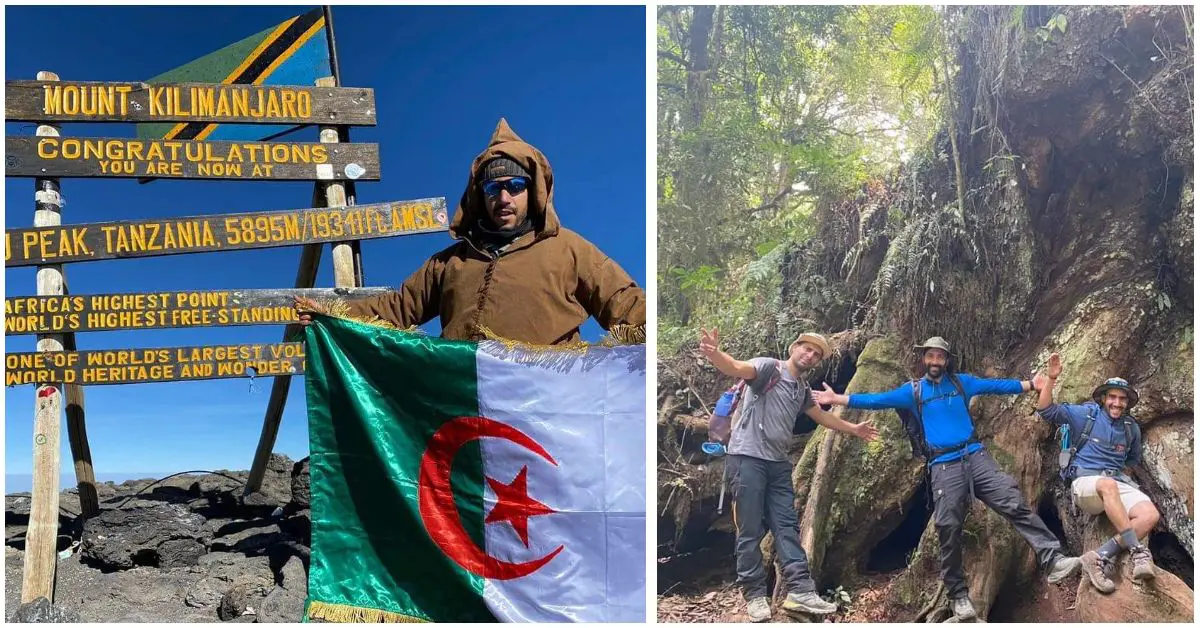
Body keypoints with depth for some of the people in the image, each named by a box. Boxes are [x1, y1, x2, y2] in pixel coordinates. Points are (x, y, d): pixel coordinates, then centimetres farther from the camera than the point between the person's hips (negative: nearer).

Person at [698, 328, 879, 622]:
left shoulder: (802, 389, 18)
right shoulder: (769, 367, -7)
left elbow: (822, 416, 36)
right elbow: (737, 368, -27)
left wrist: (853, 429, 44)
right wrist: (714, 354, -50)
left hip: (778, 463, 8)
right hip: (747, 458, -8)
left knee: (787, 526, 3)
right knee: (751, 530, -4)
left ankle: (800, 590, 4)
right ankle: (755, 595, 4)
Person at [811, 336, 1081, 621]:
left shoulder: (961, 382, 16)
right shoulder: (912, 390, 11)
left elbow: (996, 386, 16)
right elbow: (878, 400, 4)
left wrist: (1033, 384, 11)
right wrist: (836, 399, -4)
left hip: (976, 456, 1)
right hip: (943, 466, -1)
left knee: (1014, 504, -14)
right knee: (948, 528, -3)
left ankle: (1052, 559, -14)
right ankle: (958, 595, 5)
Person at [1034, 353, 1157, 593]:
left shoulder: (1132, 428, 15)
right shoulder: (1086, 414, 3)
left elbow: (1134, 458, 33)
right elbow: (1048, 411, -6)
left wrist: (1122, 474, 16)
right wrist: (1051, 378, -18)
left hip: (1118, 484, 5)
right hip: (1085, 483, -5)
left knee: (1150, 515, -26)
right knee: (1108, 485, -41)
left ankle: (1101, 558, -32)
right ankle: (1139, 552, -41)